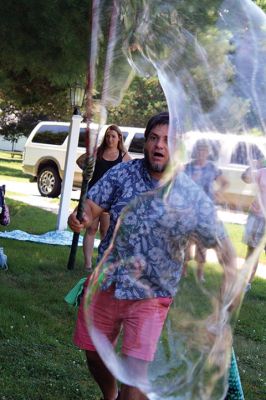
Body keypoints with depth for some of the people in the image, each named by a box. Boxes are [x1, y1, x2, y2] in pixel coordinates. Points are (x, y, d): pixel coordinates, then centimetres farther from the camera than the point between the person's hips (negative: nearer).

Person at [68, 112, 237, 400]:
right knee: (94, 355, 18)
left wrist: (230, 279, -22)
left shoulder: (193, 197, -11)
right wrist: (81, 219, -30)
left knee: (135, 374, -10)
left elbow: (221, 242, -6)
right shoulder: (122, 173, -6)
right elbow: (94, 206, -7)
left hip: (150, 296, -3)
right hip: (105, 285, 3)